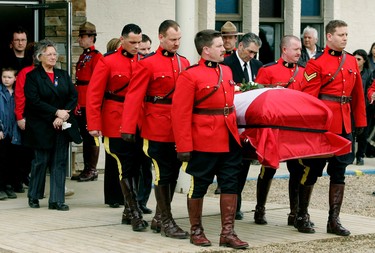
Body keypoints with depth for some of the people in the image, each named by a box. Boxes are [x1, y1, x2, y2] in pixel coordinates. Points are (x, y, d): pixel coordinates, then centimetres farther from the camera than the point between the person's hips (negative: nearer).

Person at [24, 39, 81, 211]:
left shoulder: (63, 75, 12)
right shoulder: (33, 76, -2)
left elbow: (74, 97, 5)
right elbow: (34, 101, -13)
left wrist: (64, 115, -11)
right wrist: (56, 112, -16)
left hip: (62, 126, 4)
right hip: (41, 128, -4)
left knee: (60, 162, 0)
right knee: (40, 162, 3)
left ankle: (57, 200, 3)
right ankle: (33, 196, 19)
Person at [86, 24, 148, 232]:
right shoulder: (108, 62, -6)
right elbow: (94, 94, -7)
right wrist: (94, 125, -12)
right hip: (117, 123, -4)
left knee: (135, 167, 9)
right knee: (127, 168, -4)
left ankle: (128, 211, 21)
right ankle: (135, 213, 1)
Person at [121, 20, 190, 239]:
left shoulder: (184, 63, 10)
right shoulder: (148, 64, -7)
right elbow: (134, 97, -11)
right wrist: (128, 128, -17)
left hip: (179, 129, 6)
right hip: (158, 128, -6)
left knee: (173, 173, 11)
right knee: (163, 174, 0)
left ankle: (159, 218, 24)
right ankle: (166, 221, 8)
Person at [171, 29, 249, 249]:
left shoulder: (226, 71, 10)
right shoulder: (190, 76, -12)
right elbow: (181, 114, -14)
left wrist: (236, 132, 17)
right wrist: (184, 147, -18)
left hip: (229, 140, 7)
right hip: (203, 142, -7)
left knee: (231, 185, 6)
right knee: (199, 186, 6)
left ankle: (228, 232, 12)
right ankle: (196, 231, 20)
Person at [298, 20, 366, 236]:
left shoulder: (352, 61, 12)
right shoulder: (317, 63, -7)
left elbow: (358, 94, 16)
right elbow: (308, 97, -11)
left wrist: (360, 121, 14)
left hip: (344, 127, 6)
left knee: (339, 173, 7)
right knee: (312, 171, 4)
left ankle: (334, 220, 14)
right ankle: (302, 217, 16)